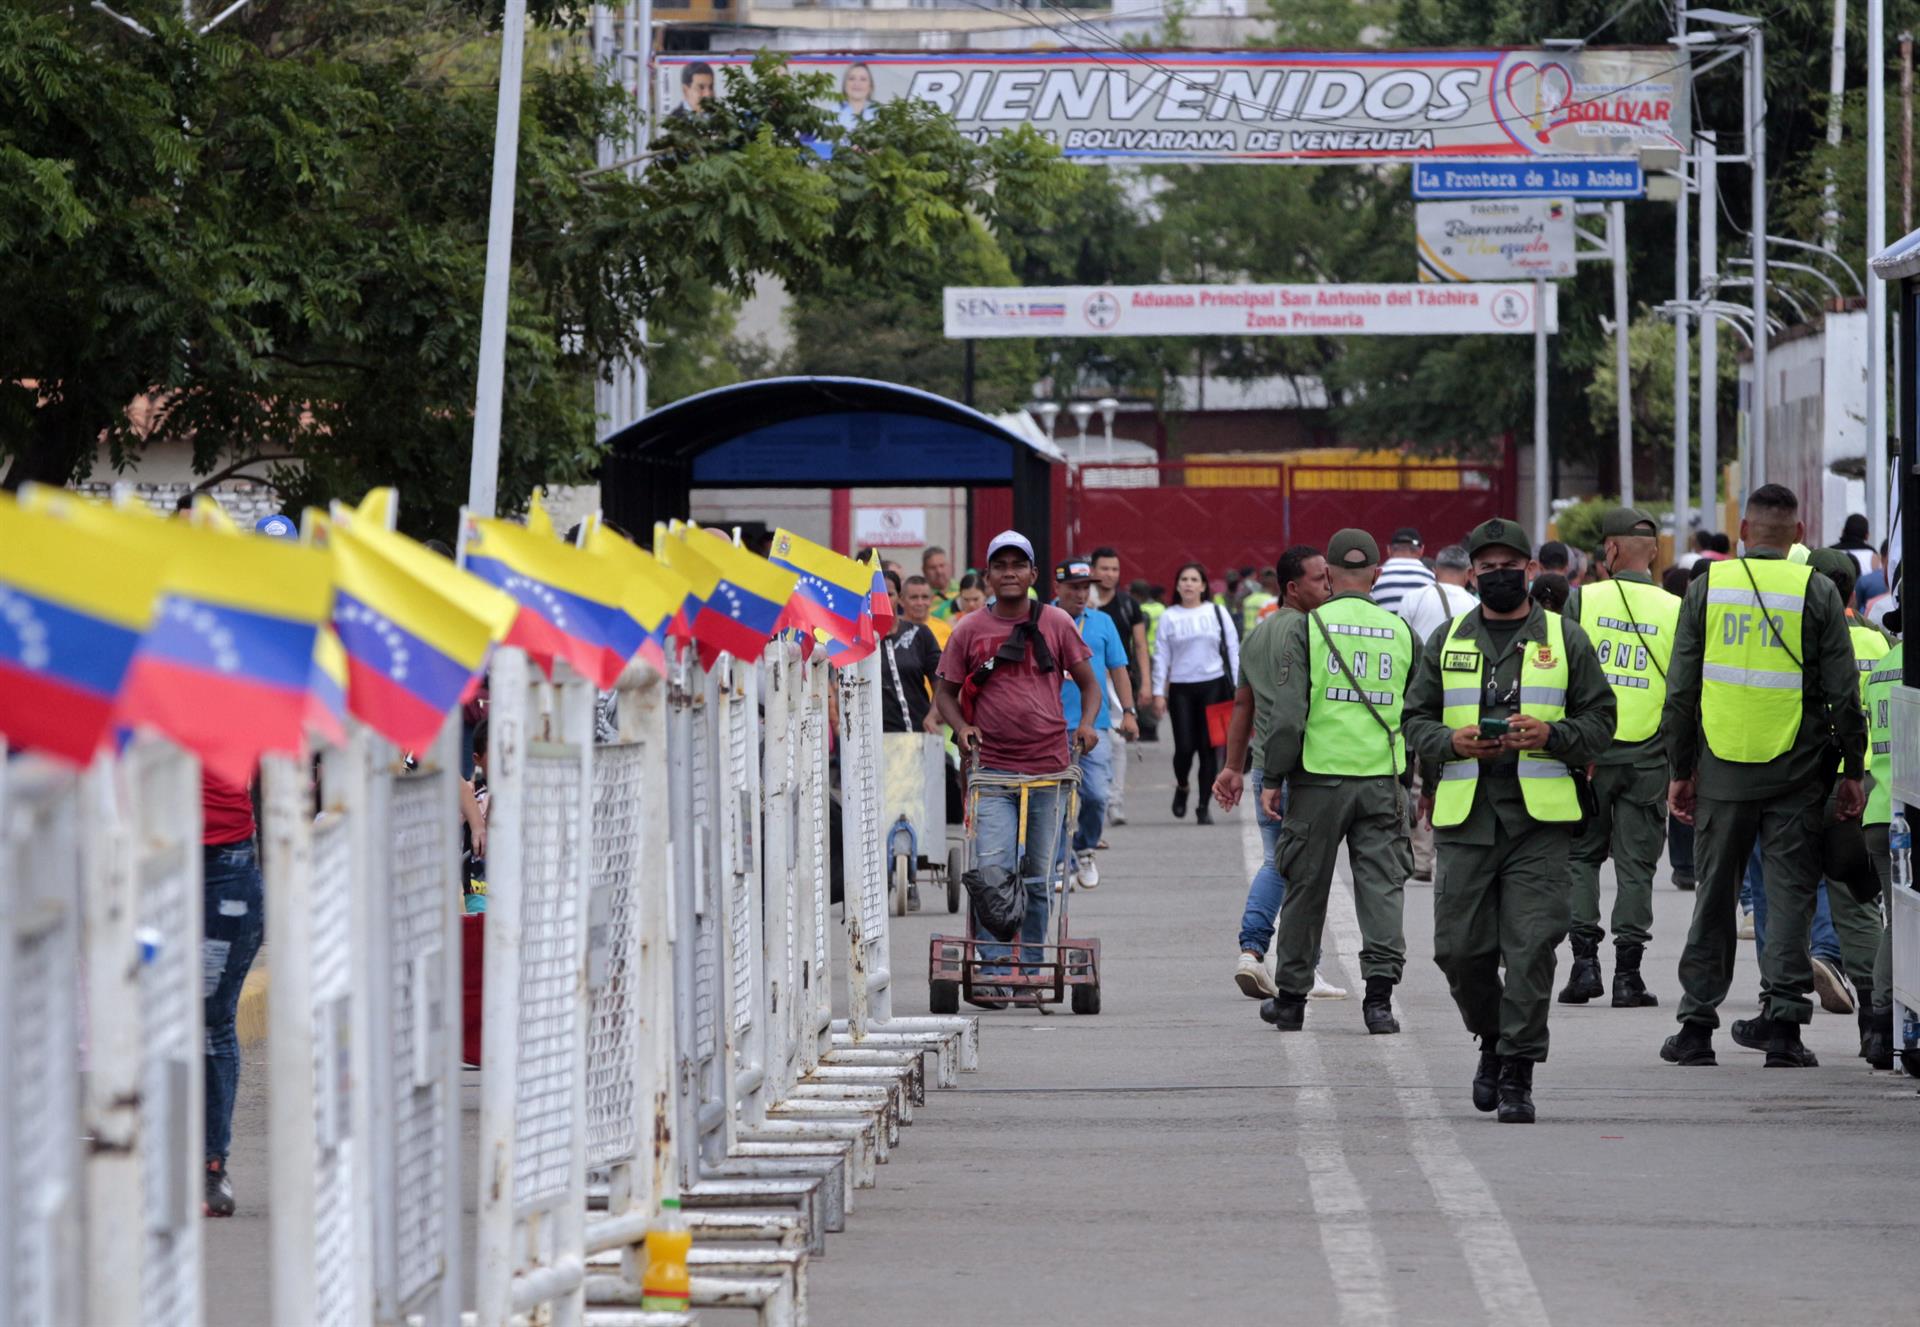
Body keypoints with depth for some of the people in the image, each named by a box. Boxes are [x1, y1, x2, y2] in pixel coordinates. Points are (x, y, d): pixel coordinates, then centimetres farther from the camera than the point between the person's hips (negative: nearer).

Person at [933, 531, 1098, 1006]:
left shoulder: (1056, 624, 5)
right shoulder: (970, 630, 3)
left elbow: (1088, 683, 11)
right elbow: (945, 691, 10)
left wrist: (1087, 722, -8)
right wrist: (961, 727, -9)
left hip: (1047, 768, 1)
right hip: (992, 769, -1)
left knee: (1038, 877, 8)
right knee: (992, 872, -12)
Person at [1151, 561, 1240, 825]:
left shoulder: (1217, 613, 7)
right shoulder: (1169, 617, 6)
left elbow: (1233, 650, 7)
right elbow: (1161, 657, 6)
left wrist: (1236, 687, 1)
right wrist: (1158, 692, -1)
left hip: (1213, 686, 0)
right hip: (1180, 688, 0)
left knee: (1209, 748, -2)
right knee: (1184, 746, -7)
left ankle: (1203, 807, 6)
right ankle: (1181, 787, 25)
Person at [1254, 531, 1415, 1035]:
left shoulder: (1307, 628, -3)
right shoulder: (1400, 631, 7)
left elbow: (1289, 709, -9)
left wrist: (1273, 777, -3)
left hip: (1320, 773, -2)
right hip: (1383, 780, 2)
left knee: (1306, 889, 8)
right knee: (1382, 885, 2)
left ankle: (1291, 997, 18)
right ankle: (1380, 991, -11)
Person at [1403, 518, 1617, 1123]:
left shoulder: (1565, 639, 8)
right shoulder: (1446, 641, 13)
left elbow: (1600, 720, 7)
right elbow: (1415, 720, 13)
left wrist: (1549, 735, -12)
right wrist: (1453, 741, -8)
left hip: (1539, 820, -2)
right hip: (1464, 817, 2)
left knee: (1531, 946, -9)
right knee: (1460, 947, 0)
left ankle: (1517, 1073, -4)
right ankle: (1493, 1039, 26)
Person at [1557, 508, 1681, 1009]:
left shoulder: (1583, 600, -2)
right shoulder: (1675, 611, 1)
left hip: (1588, 750, -1)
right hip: (1648, 756, 1)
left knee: (1581, 856, 11)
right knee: (1636, 865, 5)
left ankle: (1584, 960, 0)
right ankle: (1627, 974, 3)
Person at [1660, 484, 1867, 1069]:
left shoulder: (1706, 587, 2)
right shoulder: (1817, 592, -3)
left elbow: (1680, 691, 3)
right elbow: (1843, 695, -3)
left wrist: (1680, 769, 10)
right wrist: (1852, 772, 5)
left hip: (1722, 771, 2)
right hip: (1796, 773, -2)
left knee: (1714, 896, 10)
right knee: (1790, 894, 2)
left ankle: (1697, 1023, 13)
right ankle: (1783, 1025, -3)